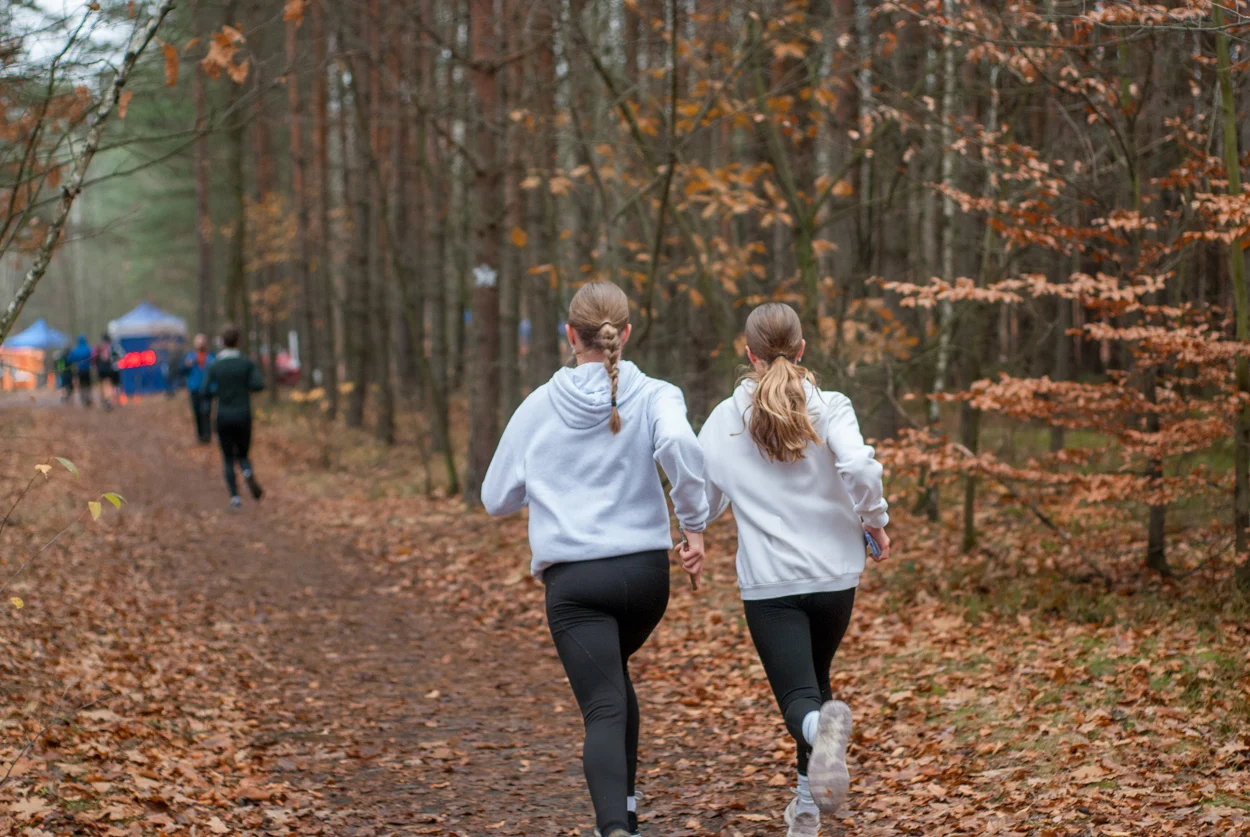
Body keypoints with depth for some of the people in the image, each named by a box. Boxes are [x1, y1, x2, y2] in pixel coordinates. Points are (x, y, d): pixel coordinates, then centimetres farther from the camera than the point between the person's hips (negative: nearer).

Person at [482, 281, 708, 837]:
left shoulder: (539, 406, 6)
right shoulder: (653, 396, 1)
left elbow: (496, 498, 13)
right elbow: (680, 445, -22)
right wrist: (694, 524, -11)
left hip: (573, 578, -1)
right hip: (645, 571, 2)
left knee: (604, 709, -8)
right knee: (613, 679, 29)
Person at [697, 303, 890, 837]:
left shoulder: (724, 420, 1)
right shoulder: (829, 407, -5)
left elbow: (702, 501, 7)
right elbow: (860, 467, -21)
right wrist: (874, 521, -4)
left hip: (768, 582, -1)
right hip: (834, 574, 1)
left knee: (798, 697, -5)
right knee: (815, 679, 23)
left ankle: (823, 725, -42)